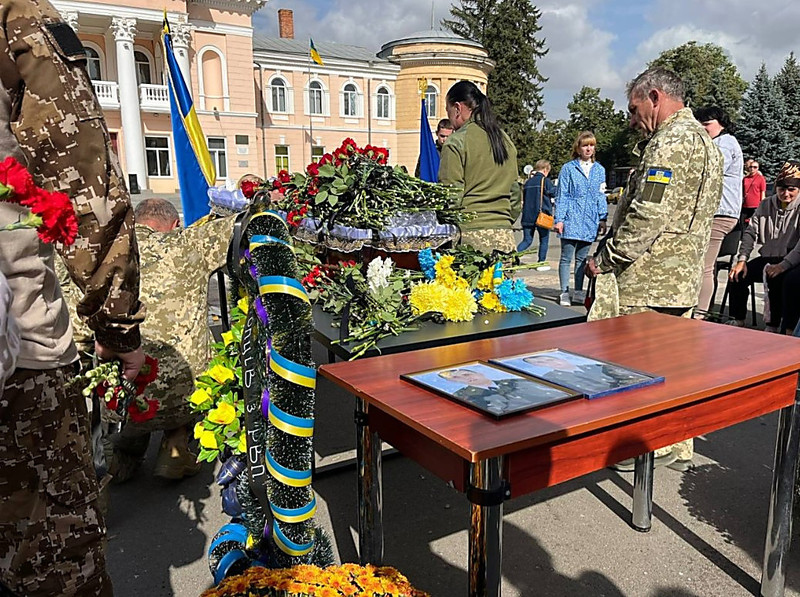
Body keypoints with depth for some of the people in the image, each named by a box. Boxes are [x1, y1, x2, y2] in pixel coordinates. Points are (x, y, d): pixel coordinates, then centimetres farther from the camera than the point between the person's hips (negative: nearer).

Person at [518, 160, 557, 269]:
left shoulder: (528, 182, 12)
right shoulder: (545, 181, -7)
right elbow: (555, 193, -4)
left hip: (527, 216, 5)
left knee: (527, 240, 10)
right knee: (544, 240, 9)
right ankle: (541, 263, 13)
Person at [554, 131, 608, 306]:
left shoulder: (599, 170, 12)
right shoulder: (568, 168, 1)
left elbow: (601, 196, 14)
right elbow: (562, 195, -1)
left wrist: (603, 219, 7)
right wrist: (559, 219, -7)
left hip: (590, 221, 4)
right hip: (571, 219, -4)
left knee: (582, 258, 11)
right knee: (566, 258, -1)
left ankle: (578, 292, 19)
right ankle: (564, 293, 5)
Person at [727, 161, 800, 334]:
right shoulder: (766, 205, 10)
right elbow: (750, 232, 7)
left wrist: (783, 265, -29)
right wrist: (742, 260, -7)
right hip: (768, 258, 5)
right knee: (737, 275, -15)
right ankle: (737, 322, -1)